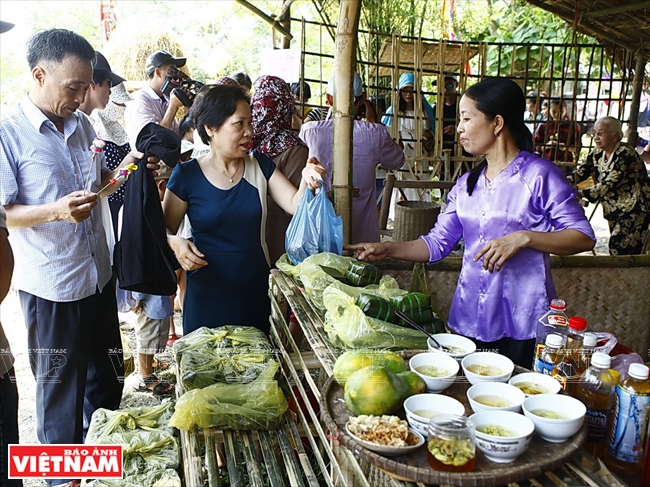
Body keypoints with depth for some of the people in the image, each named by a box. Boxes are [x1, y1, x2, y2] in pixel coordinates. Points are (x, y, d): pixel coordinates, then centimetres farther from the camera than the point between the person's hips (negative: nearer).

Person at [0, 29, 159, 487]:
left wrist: (127, 166, -2)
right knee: (61, 385, 13)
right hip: (51, 287, -7)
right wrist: (55, 211, -28)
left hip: (99, 274, 7)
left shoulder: (82, 124, 5)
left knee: (107, 373, 22)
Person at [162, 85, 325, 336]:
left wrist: (306, 181, -27)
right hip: (207, 292, -2)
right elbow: (166, 228, 0)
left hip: (256, 289, 3)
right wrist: (175, 242, -22)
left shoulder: (260, 165, 0)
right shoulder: (187, 175, -8)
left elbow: (295, 205, -7)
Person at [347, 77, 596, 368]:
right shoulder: (467, 184, 11)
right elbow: (438, 242, 8)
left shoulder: (539, 175, -7)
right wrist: (387, 250, 0)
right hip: (470, 318, 5)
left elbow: (583, 237, -10)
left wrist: (523, 237, -22)